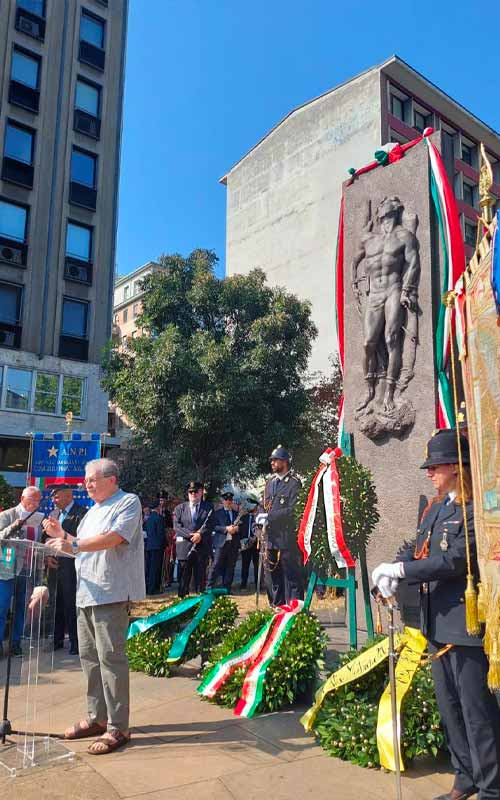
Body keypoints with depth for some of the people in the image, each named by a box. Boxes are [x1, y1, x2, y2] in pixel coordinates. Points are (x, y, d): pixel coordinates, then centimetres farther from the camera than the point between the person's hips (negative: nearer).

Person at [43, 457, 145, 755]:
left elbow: (114, 537, -20)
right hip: (87, 593, 9)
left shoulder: (129, 502, -5)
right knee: (89, 656, 13)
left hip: (111, 593, -9)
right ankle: (97, 718, 26)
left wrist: (73, 545, -25)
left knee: (110, 657, -7)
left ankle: (117, 727, 2)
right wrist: (62, 535, 7)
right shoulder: (94, 510, 21)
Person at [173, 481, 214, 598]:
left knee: (200, 577, 4)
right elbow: (177, 526, 1)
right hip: (184, 547, 0)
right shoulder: (179, 508, 12)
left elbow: (210, 525, 1)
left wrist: (200, 535, -16)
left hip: (202, 547, 0)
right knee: (183, 577, 1)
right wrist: (191, 535, -13)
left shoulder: (208, 507, 10)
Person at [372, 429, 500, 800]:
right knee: (450, 708, 20)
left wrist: (399, 569, -20)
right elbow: (419, 551, 10)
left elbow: (455, 560, -25)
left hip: (465, 624, -9)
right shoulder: (435, 509, 12)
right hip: (438, 624, 9)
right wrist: (391, 576, -9)